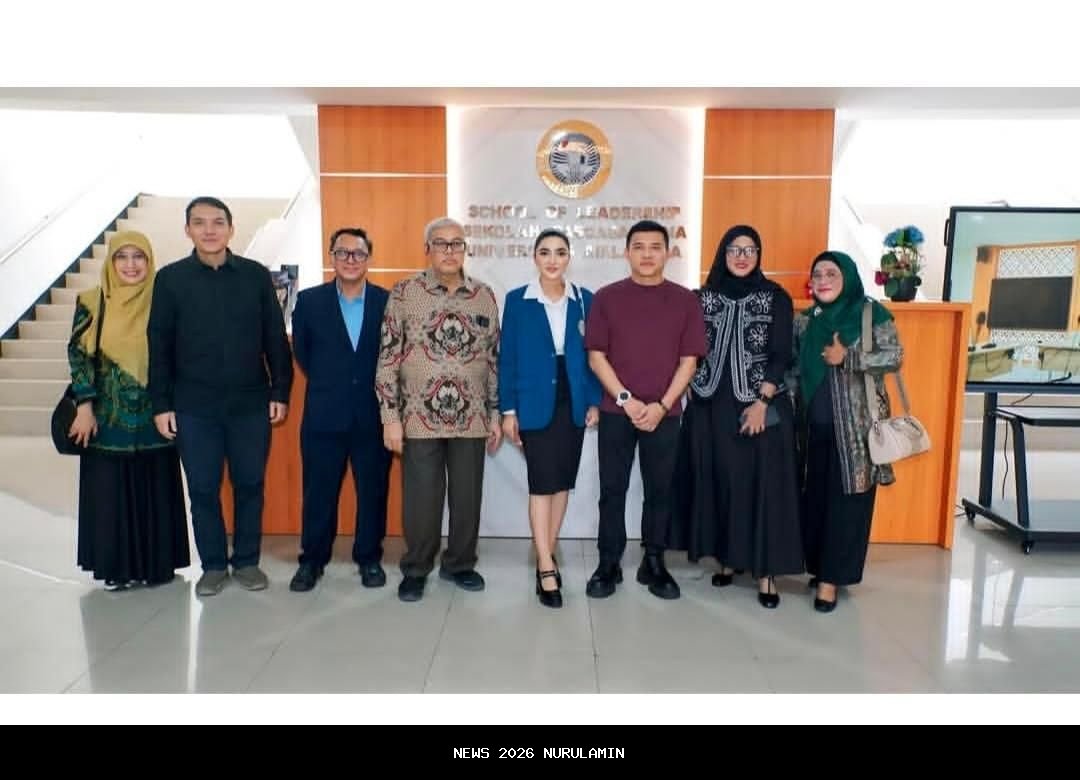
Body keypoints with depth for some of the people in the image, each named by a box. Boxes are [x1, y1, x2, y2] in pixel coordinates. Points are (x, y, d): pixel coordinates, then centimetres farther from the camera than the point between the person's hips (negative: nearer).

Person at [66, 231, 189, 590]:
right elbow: (79, 355, -1)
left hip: (153, 416, 0)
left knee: (156, 489, 6)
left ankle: (158, 563, 19)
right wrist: (85, 406, -8)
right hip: (108, 417, 0)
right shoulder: (92, 303, 1)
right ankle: (117, 567, 18)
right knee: (110, 491, 5)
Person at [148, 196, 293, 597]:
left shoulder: (256, 274, 1)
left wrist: (280, 392, 0)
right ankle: (213, 565, 24)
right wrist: (161, 405, -1)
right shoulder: (170, 278, 0)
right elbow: (159, 346, 2)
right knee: (202, 489, 8)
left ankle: (247, 561, 25)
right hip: (194, 407, 0)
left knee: (249, 485, 9)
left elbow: (275, 338, 3)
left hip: (251, 403, 0)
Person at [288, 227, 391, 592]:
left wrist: (379, 391, 4)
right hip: (324, 415, 0)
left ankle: (369, 558, 24)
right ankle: (312, 560, 24)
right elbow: (301, 352, 11)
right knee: (318, 492, 9)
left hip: (373, 415, 0)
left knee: (373, 491, 9)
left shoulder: (388, 301, -1)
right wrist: (328, 384, 11)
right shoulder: (309, 301, 2)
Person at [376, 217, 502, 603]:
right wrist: (390, 416, -7)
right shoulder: (404, 293, -3)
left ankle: (459, 564, 29)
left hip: (471, 418, 3)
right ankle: (415, 569, 24)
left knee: (467, 496, 10)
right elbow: (388, 359, -3)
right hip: (419, 416, -2)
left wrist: (495, 414, 8)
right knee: (421, 497, 5)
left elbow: (493, 359, 10)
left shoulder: (485, 296, 5)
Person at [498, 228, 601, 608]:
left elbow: (593, 355, 7)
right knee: (542, 482, -4)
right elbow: (508, 357, -2)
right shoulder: (517, 300, -1)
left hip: (573, 402, 3)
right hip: (535, 404, -3)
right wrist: (508, 409, -5)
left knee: (563, 482, 8)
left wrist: (594, 402, 1)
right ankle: (546, 567, 2)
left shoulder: (585, 300, 5)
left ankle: (546, 558, 22)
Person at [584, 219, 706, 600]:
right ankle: (608, 563, 17)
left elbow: (689, 361, 1)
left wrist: (662, 405, -10)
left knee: (659, 490, 9)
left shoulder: (685, 300, 3)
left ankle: (654, 563, 22)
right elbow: (596, 356, -2)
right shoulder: (606, 298, 1)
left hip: (665, 413, 1)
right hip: (616, 411, 0)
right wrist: (626, 399, -11)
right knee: (612, 490, 5)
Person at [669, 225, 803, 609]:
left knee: (763, 483, -1)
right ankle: (729, 558, 21)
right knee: (720, 481, 6)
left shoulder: (776, 298, 0)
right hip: (712, 406, 2)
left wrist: (762, 402, -13)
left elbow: (781, 356, -5)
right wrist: (692, 389, 1)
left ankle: (765, 569, 8)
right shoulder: (704, 297, 6)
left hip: (762, 406, -2)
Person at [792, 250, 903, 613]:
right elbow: (792, 368, 12)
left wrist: (846, 359, -15)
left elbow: (895, 357, -9)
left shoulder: (871, 313, -2)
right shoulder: (805, 321, 10)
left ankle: (831, 577, 5)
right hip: (815, 427, 4)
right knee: (814, 498, 7)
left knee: (847, 500, -2)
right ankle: (818, 567, 21)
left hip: (855, 427, -4)